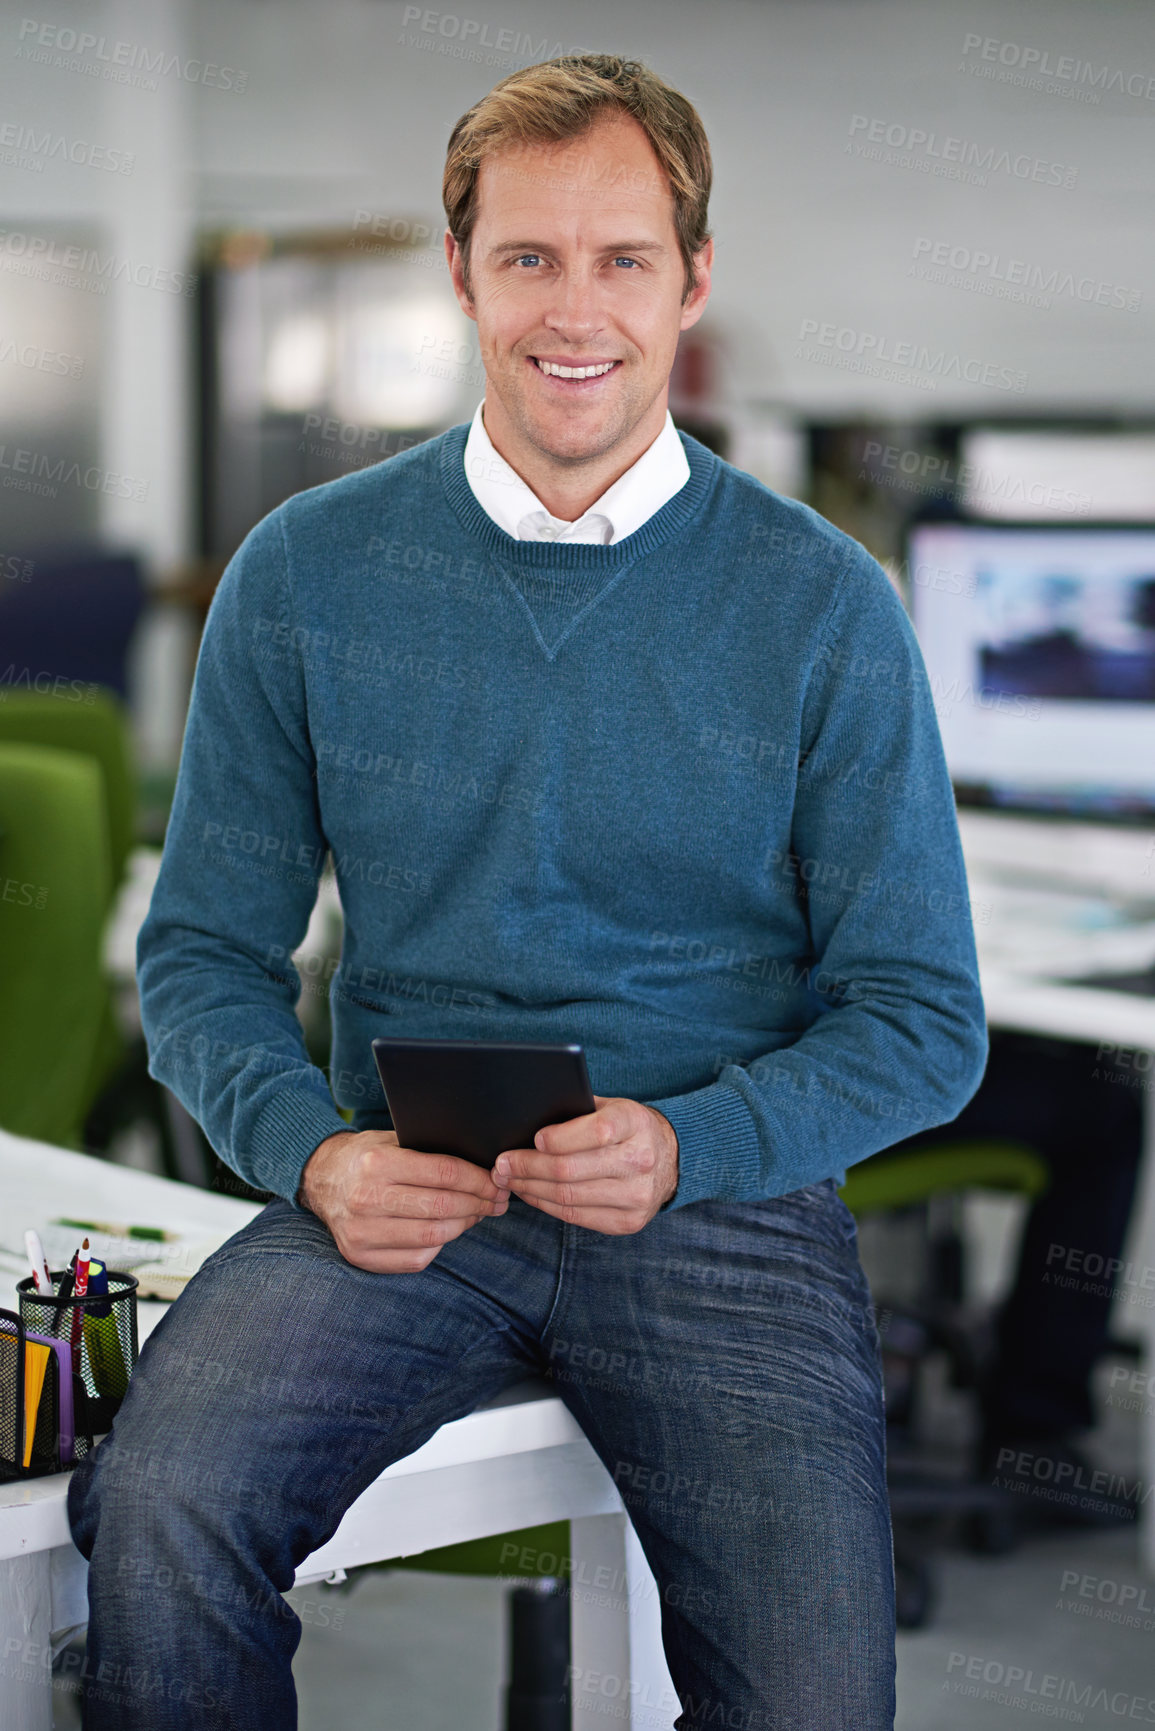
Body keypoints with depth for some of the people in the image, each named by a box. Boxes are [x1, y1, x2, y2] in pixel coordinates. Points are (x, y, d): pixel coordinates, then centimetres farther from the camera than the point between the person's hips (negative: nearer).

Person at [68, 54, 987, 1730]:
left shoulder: (822, 605, 0)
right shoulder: (305, 572, 3)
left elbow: (924, 1018, 1)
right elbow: (206, 953, 8)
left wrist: (682, 1145, -16)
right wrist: (316, 1153, -13)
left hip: (725, 1199, 0)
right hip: (403, 1194, 1)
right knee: (159, 1509, -27)